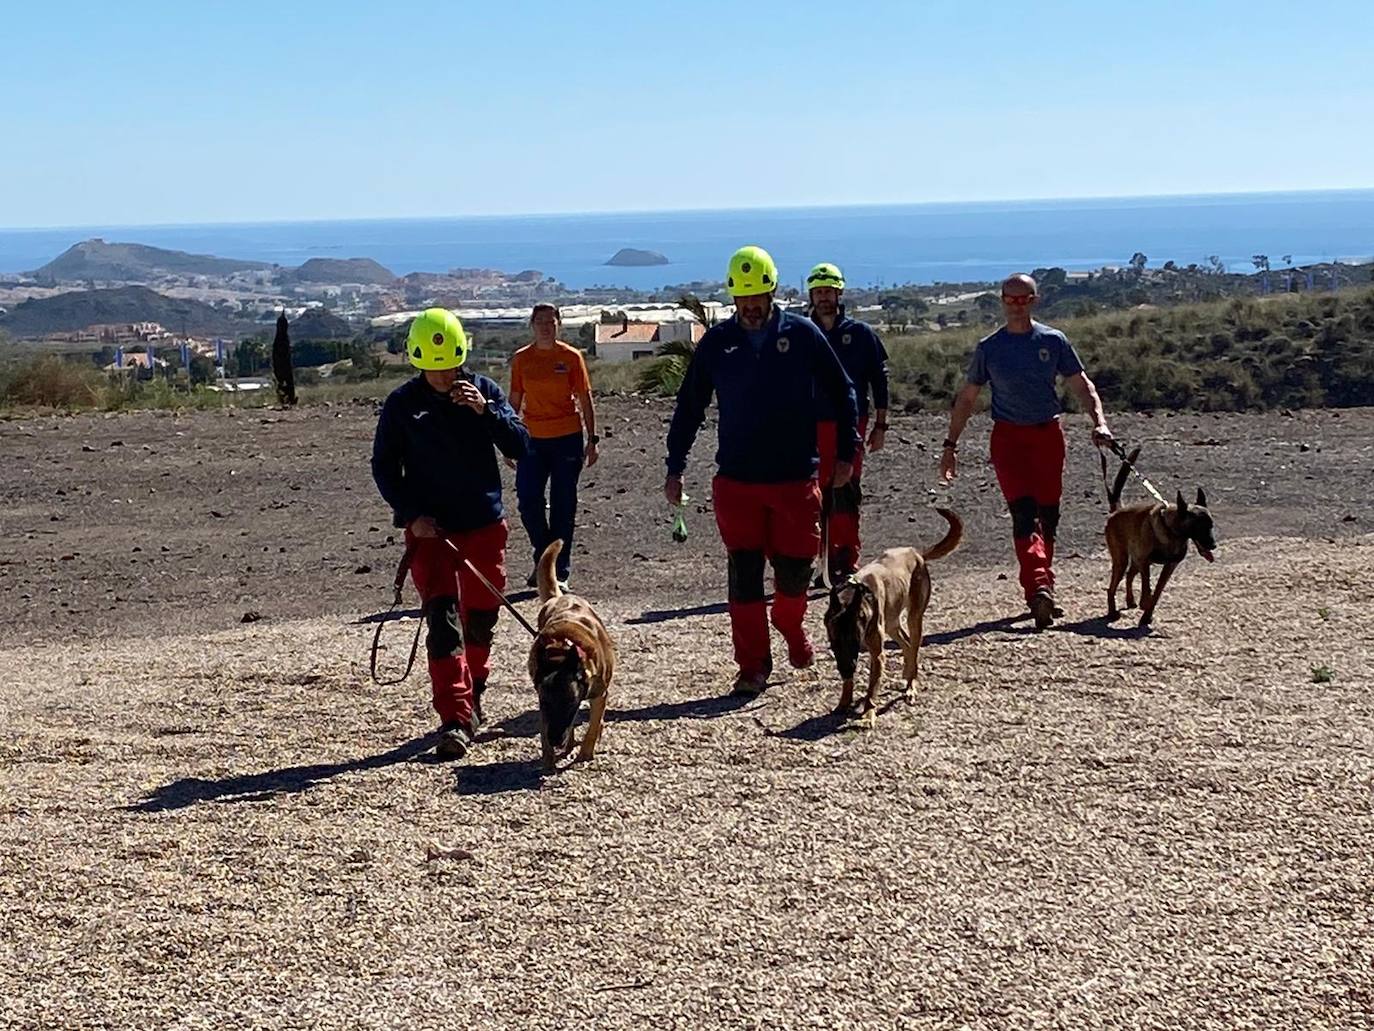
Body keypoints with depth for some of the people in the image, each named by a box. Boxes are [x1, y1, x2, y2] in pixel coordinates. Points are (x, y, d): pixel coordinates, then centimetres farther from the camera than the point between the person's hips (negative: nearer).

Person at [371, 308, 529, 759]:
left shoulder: (484, 391, 2)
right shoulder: (402, 403, -2)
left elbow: (519, 446, -5)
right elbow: (383, 467, 2)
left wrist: (485, 411, -20)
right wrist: (410, 515, -10)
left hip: (485, 525, 2)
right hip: (429, 528, -2)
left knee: (480, 618, 12)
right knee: (443, 617, -13)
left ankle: (472, 696, 35)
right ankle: (455, 718, -17)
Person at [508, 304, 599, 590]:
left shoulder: (571, 357, -1)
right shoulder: (521, 359, 5)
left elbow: (585, 400, 2)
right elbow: (515, 401, 10)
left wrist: (592, 440, -1)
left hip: (567, 438, -2)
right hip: (533, 439, 2)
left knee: (563, 507, 2)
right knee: (528, 502, -4)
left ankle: (560, 572, 11)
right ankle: (542, 559, 18)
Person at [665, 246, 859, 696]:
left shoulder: (802, 334, 0)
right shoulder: (717, 342, 3)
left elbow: (841, 393, 9)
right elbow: (689, 407, 9)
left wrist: (846, 453, 4)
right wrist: (675, 467, 6)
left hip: (796, 478, -1)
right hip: (736, 481, 1)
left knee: (795, 568, 3)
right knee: (744, 574, 0)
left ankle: (790, 624, 36)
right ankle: (753, 666, 8)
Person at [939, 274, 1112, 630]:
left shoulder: (1053, 341, 5)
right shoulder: (989, 348, 4)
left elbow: (1081, 386, 7)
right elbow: (966, 398, 10)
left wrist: (1099, 422, -9)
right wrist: (951, 444, 6)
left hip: (1048, 434, 2)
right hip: (1008, 436, -2)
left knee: (1047, 515, 5)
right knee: (1024, 512, -17)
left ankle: (1041, 590, 17)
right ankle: (1039, 587, -29)